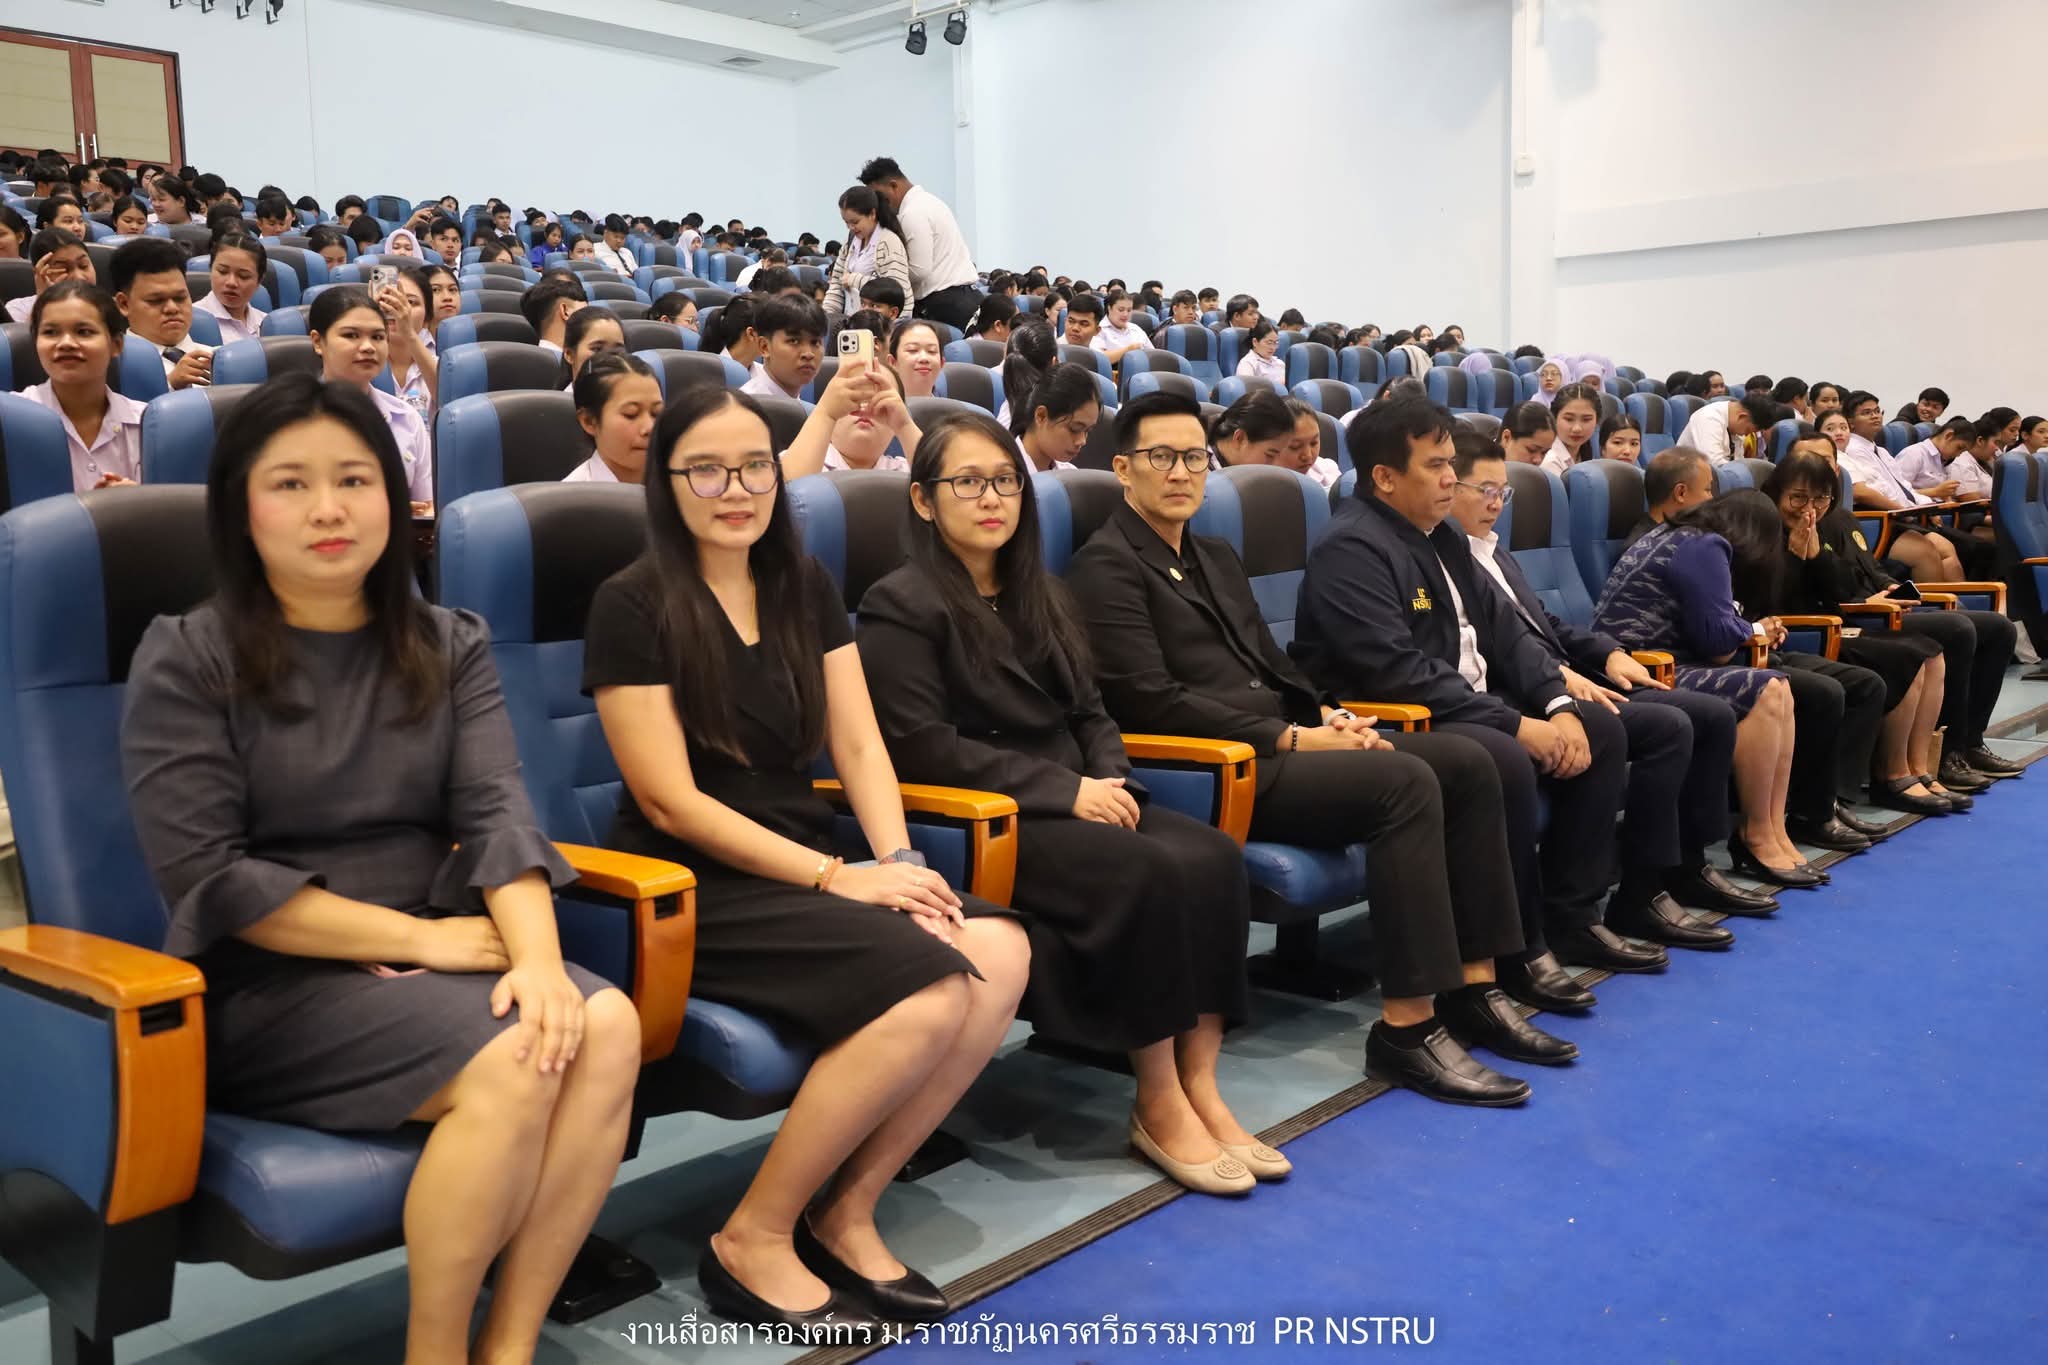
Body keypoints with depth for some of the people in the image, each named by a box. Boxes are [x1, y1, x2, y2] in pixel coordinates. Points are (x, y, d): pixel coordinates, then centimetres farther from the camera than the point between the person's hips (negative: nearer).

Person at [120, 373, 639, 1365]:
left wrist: (538, 957, -22)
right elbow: (207, 877, -11)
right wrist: (417, 936, -15)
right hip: (266, 981, -4)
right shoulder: (186, 662, -2)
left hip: (438, 951, 4)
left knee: (606, 1029, -26)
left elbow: (497, 814, -3)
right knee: (510, 1066, -29)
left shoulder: (450, 647, 9)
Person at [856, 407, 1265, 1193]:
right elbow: (924, 750, -13)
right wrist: (1065, 790, -17)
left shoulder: (1038, 596, 20)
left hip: (1075, 804, 7)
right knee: (1148, 876, -29)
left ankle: (1200, 1086, -15)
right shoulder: (902, 607, -4)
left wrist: (1110, 782, -4)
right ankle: (1158, 1105, -15)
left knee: (1211, 857, -19)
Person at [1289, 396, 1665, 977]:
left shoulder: (1442, 535, 13)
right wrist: (1515, 724, -23)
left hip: (1473, 710, 10)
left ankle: (1570, 918, 9)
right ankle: (1518, 947, -15)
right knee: (1506, 763, -33)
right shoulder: (1350, 549, -17)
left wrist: (1560, 705, -4)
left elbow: (1505, 630, 12)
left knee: (1601, 729, 6)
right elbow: (1398, 671, -26)